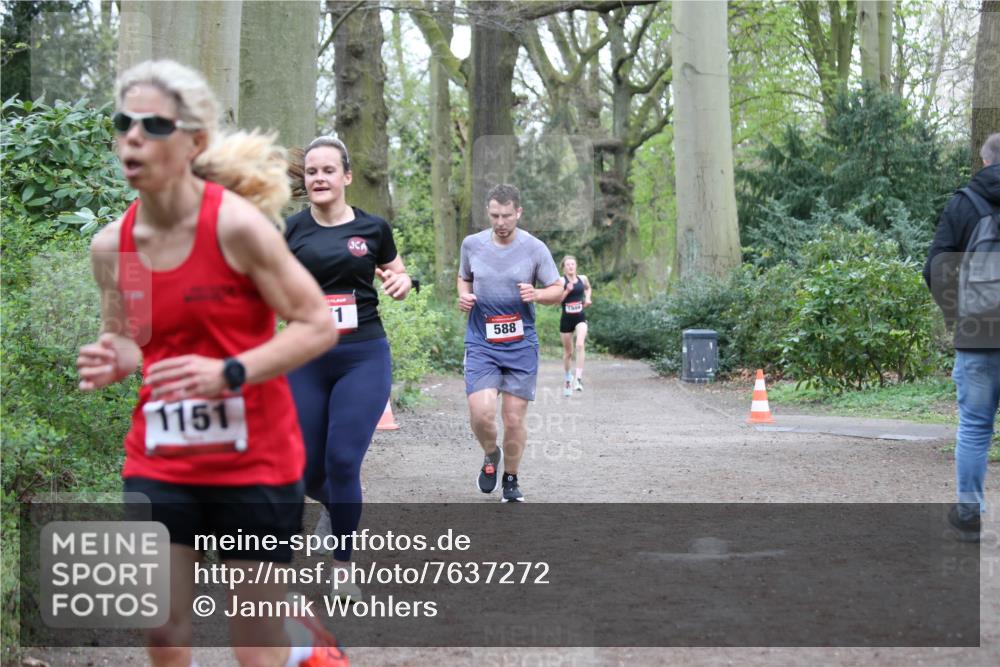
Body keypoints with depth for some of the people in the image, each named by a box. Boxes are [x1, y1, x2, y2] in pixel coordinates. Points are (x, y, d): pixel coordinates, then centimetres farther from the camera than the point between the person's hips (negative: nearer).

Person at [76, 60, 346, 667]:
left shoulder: (236, 225, -16)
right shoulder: (111, 245, -1)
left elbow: (318, 324, -13)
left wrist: (229, 372, -25)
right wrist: (109, 362, -10)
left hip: (255, 463, -4)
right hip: (158, 464, 4)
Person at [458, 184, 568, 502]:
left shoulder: (534, 248, -4)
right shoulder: (472, 244, 1)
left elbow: (558, 290, 3)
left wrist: (536, 294, -18)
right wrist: (464, 296, -2)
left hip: (521, 345, 0)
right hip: (481, 344, 0)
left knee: (514, 420, 2)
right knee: (481, 414, -15)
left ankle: (511, 479, 25)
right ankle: (490, 456, 18)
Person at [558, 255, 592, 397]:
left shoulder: (582, 278, 4)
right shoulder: (561, 281, -6)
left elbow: (588, 288, 27)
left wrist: (587, 298, 9)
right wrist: (567, 291, -25)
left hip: (580, 318, 1)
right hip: (566, 319, -1)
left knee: (580, 345, -23)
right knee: (568, 352, 11)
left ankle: (579, 377, -24)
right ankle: (568, 379, 31)